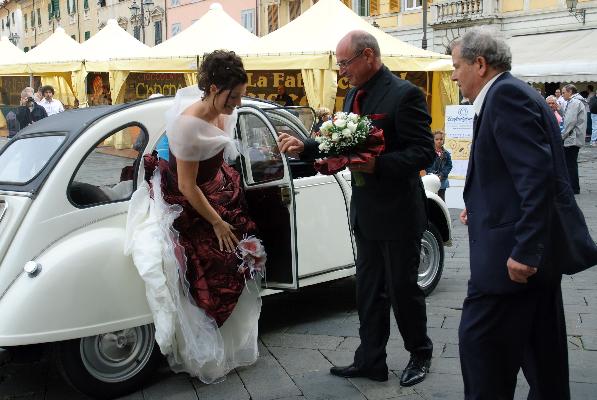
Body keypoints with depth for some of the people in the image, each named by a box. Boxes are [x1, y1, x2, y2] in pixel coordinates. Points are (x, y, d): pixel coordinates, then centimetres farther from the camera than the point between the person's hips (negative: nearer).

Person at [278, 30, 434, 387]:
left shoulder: (404, 94, -16)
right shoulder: (355, 95, 9)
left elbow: (424, 152, -19)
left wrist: (377, 165, -29)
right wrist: (304, 147, 4)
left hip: (399, 211, -8)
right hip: (367, 211, 8)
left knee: (403, 288, 7)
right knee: (369, 290, 14)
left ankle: (421, 354, 29)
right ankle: (371, 361, 27)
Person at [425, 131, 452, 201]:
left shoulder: (446, 154, 2)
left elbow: (449, 166, 0)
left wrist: (442, 175, -13)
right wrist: (433, 174, -18)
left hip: (442, 180, 3)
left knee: (441, 199, 11)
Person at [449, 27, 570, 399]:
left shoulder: (506, 95, -14)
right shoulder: (513, 93, 16)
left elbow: (537, 174, -24)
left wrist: (522, 251, -26)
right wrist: (485, 208, 17)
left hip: (513, 251, -10)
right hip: (538, 249, 10)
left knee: (480, 341, -4)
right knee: (542, 346, 18)